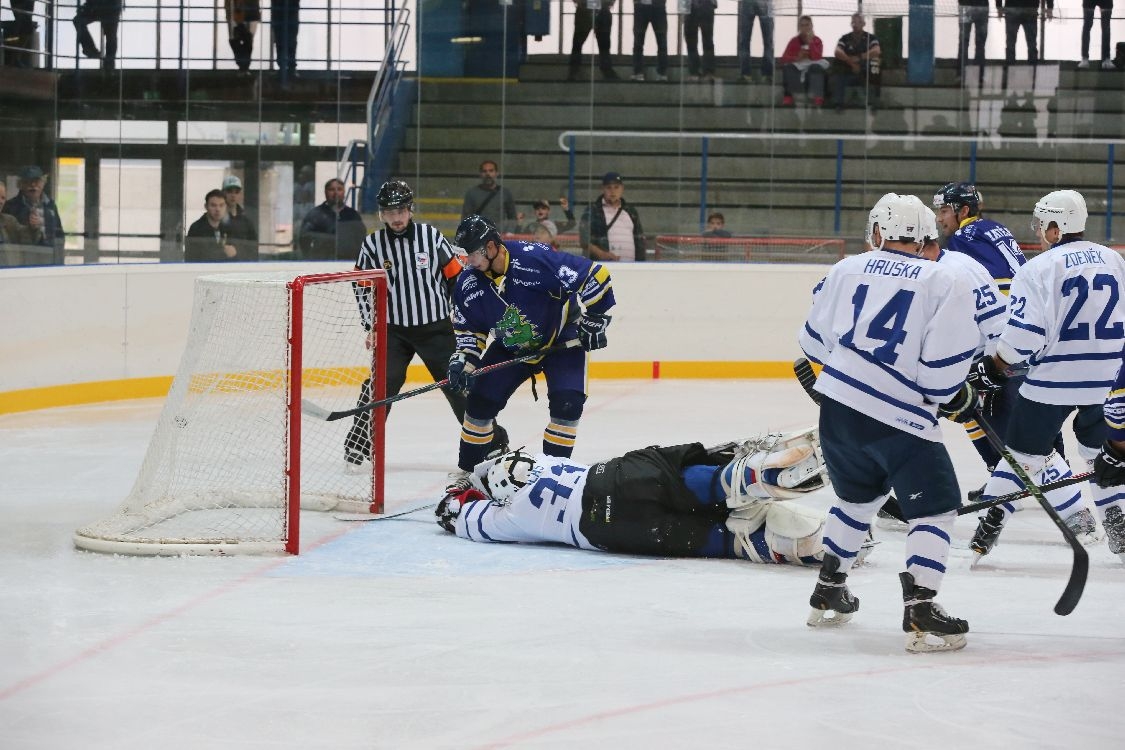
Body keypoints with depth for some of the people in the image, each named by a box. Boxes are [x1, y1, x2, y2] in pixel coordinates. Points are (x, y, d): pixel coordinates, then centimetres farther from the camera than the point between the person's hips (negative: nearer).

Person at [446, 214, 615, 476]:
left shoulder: (536, 259, -34)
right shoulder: (468, 283, -14)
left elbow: (594, 276, -29)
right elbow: (468, 328, 2)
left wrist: (594, 320, -24)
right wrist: (463, 360, -13)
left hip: (561, 340, -4)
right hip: (509, 348, 4)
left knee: (566, 403, -21)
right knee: (480, 401, -1)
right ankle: (467, 471, 16)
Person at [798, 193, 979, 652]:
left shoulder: (847, 269, 7)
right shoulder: (944, 283, -4)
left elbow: (814, 341, 14)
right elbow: (945, 361, -12)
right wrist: (957, 398, 9)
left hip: (838, 407, 5)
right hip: (900, 417, -5)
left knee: (858, 495, 27)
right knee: (935, 509, 3)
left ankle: (827, 594, 34)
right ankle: (920, 611, -12)